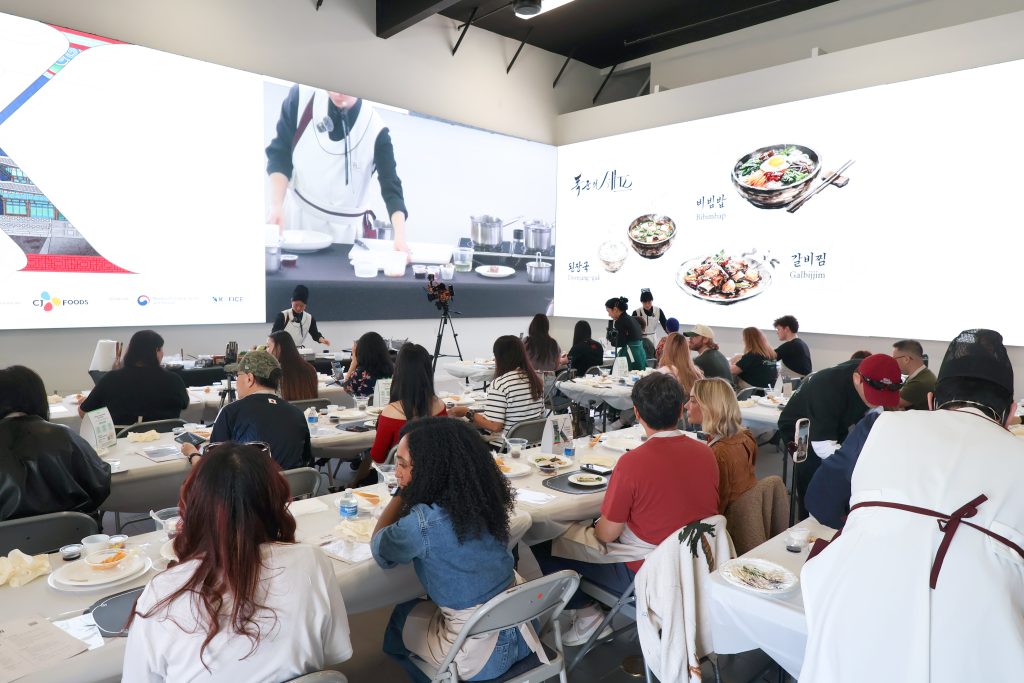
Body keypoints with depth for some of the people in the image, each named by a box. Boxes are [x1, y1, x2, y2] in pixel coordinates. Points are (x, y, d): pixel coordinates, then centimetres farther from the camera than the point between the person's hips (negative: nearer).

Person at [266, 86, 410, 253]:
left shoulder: (375, 129, -17)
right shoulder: (302, 97, -12)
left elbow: (391, 187, -18)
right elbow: (280, 154, -4)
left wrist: (400, 237, -33)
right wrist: (276, 206, -17)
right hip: (296, 214, 2)